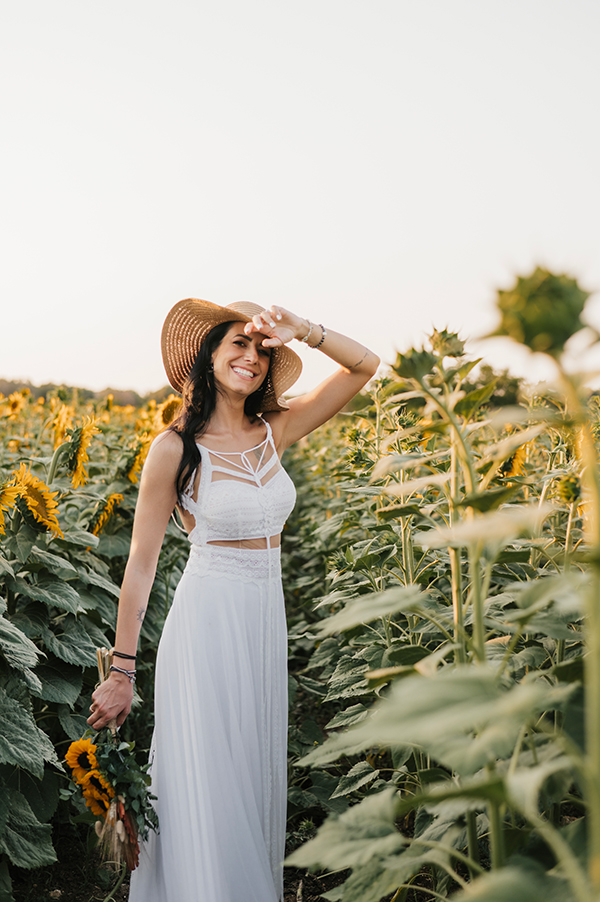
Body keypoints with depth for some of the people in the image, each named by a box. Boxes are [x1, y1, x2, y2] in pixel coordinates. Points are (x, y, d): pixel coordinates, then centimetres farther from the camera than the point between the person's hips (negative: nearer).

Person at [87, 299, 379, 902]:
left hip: (266, 623, 6)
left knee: (256, 778, 18)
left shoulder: (274, 432, 2)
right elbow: (140, 563, -8)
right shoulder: (176, 448, -11)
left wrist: (299, 330, -13)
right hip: (208, 621, -5)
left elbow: (365, 365, 3)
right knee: (206, 785, 4)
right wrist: (121, 673, -6)